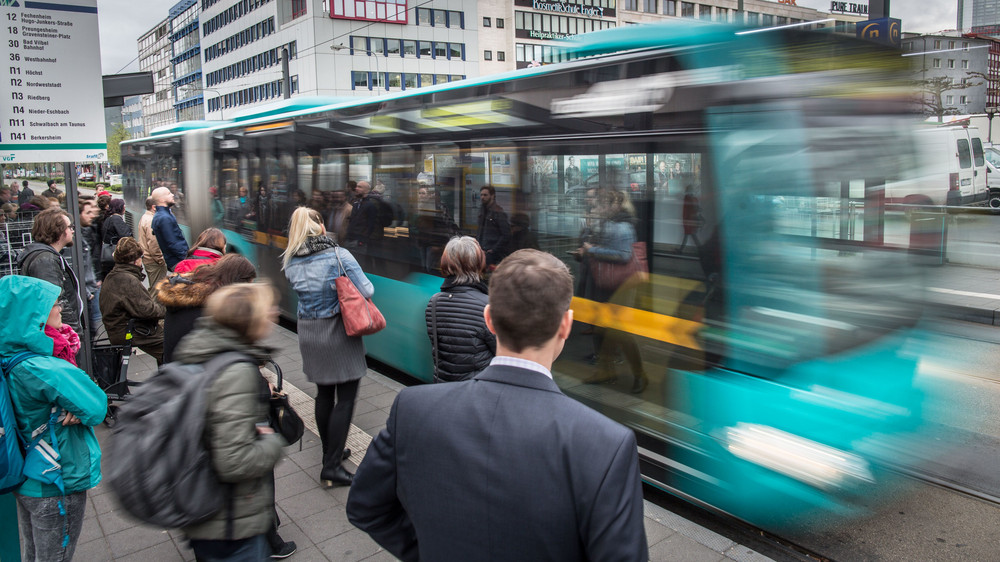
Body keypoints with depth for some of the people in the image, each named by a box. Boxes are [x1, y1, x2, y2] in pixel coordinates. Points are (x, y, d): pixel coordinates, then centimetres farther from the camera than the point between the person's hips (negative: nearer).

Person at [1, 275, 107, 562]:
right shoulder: (45, 369, -30)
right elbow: (96, 408, -25)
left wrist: (73, 410, -16)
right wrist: (75, 410, -6)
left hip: (25, 482, 9)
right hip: (56, 489, -9)